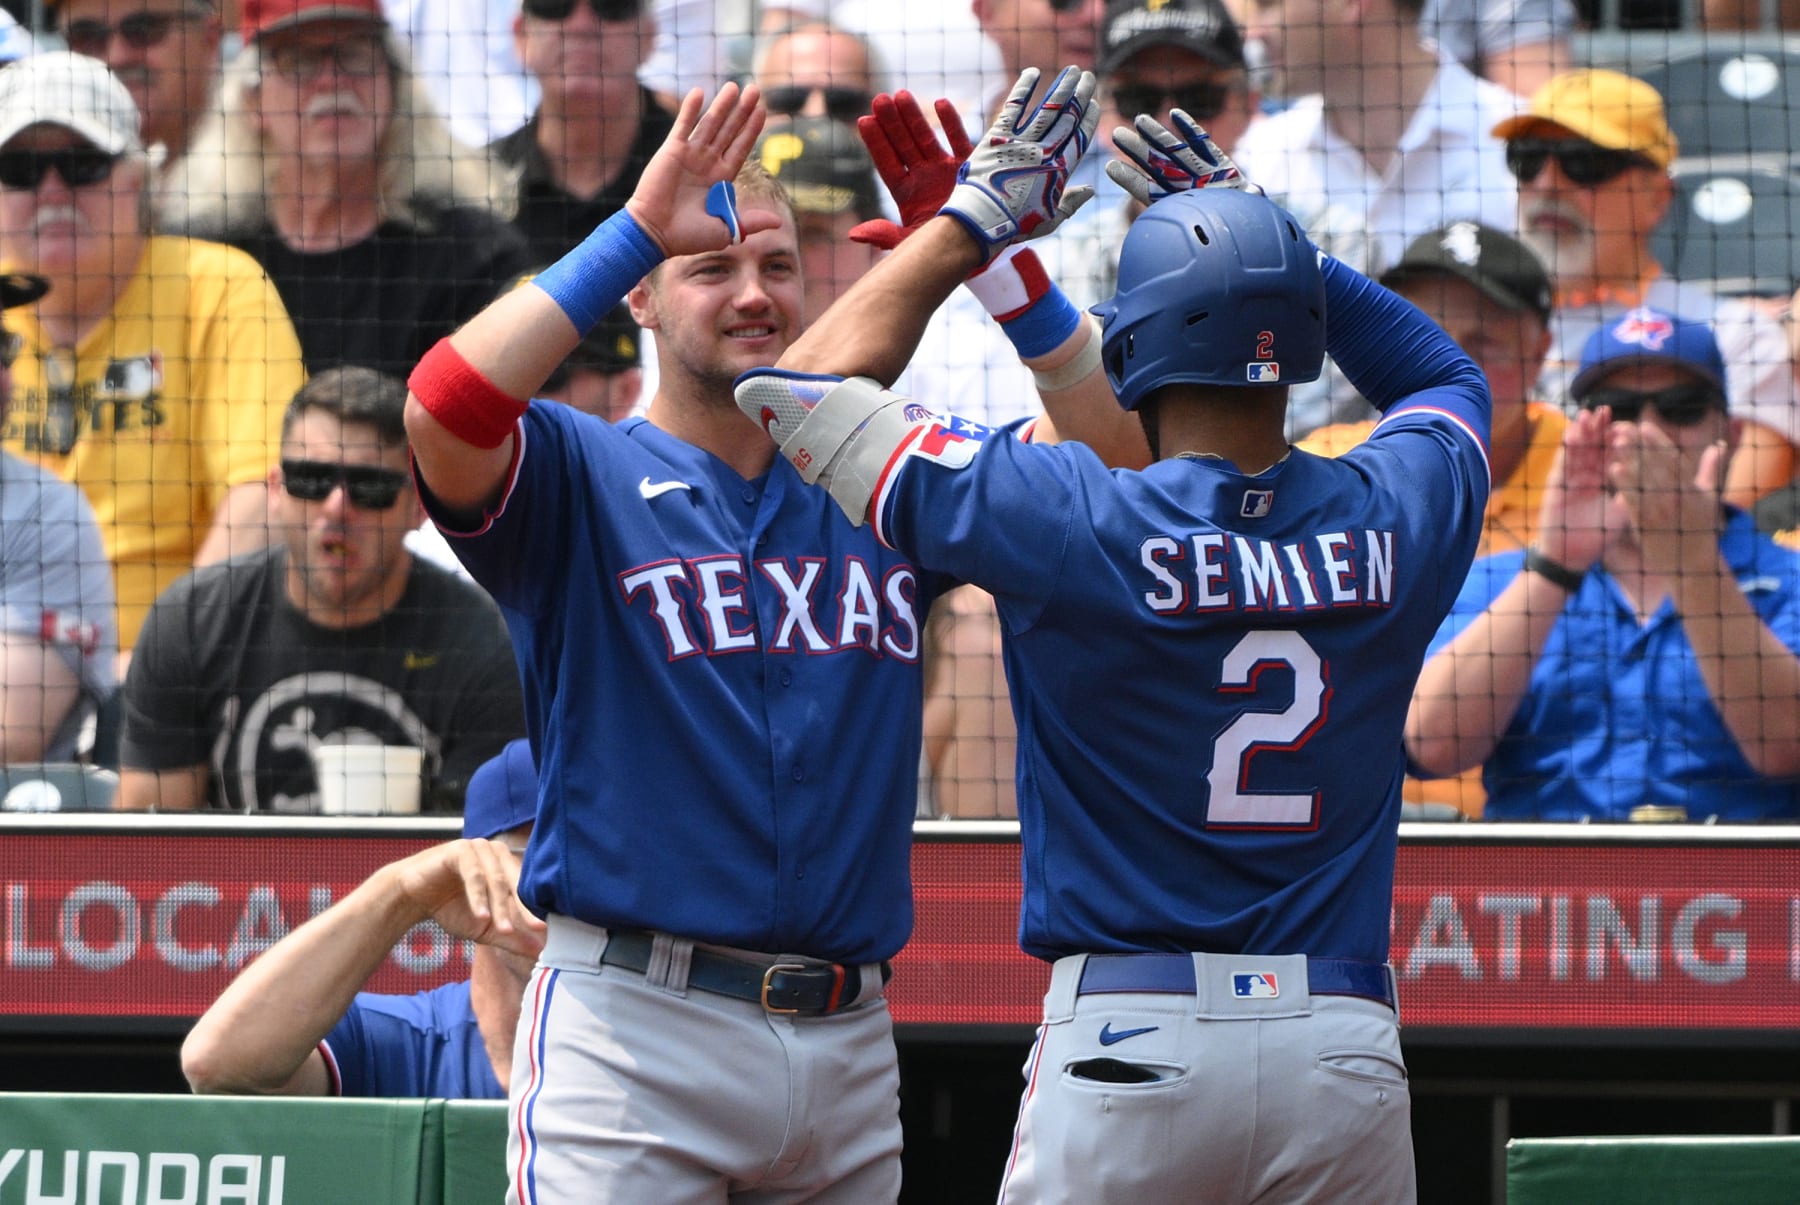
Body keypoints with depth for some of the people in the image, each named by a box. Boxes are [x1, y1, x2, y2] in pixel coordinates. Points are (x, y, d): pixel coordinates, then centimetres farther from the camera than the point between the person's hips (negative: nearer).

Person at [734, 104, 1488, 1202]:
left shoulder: (1072, 523, -9)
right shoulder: (1393, 521, 1)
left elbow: (805, 388, 1)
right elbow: (1449, 374, 28)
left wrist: (966, 223, 10)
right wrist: (1252, 221, 24)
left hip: (1127, 1049, -3)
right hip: (1347, 1045, 3)